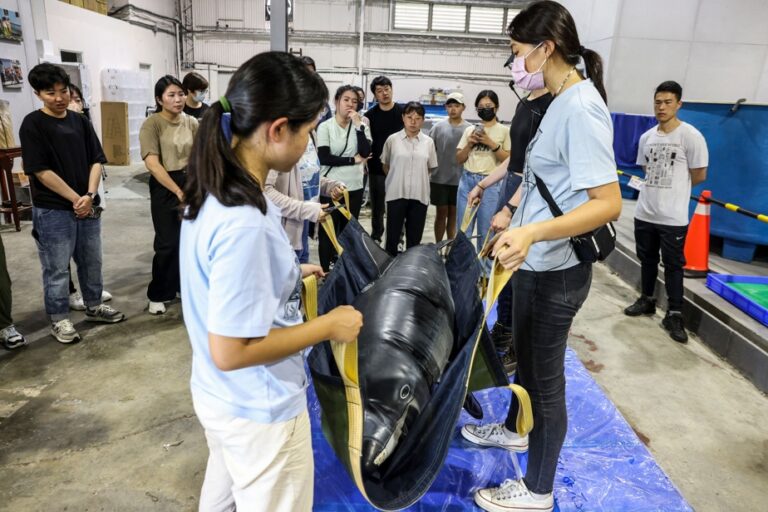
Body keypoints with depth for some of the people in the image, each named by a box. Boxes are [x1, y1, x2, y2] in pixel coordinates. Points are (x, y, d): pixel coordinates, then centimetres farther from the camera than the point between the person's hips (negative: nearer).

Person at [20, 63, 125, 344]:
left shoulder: (80, 121, 7)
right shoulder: (32, 124, -8)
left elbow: (97, 161, 5)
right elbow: (41, 171, -12)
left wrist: (89, 195, -9)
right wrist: (75, 199, -12)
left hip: (88, 207, 5)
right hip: (52, 211, -5)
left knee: (92, 261, 16)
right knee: (56, 268, 5)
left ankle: (94, 306, 34)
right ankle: (59, 320, 19)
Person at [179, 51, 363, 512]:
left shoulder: (213, 190, -3)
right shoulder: (243, 223, -32)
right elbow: (231, 350, -29)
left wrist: (290, 274, 9)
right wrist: (328, 326, -20)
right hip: (260, 410, -8)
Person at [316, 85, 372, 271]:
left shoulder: (361, 126, 5)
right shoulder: (325, 127, -6)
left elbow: (365, 152, -11)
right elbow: (324, 158, -15)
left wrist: (358, 124, -14)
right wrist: (353, 160, -10)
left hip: (354, 187, 4)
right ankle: (325, 272, 18)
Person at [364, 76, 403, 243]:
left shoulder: (403, 112, 1)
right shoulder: (370, 115, 2)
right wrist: (366, 161, -5)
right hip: (377, 168, 1)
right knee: (377, 207, 11)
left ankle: (397, 239, 20)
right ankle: (376, 238, 25)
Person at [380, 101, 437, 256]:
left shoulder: (428, 142, 2)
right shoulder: (392, 139, -2)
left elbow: (431, 168, 11)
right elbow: (385, 166, 9)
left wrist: (419, 179, 11)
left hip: (419, 195, 2)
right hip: (396, 193, -1)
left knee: (415, 237, 10)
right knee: (392, 236, 6)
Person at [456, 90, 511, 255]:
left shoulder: (504, 131, 2)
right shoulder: (470, 130, 11)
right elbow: (459, 159, 12)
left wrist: (491, 143, -13)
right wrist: (469, 144, -4)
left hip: (490, 184, -3)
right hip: (467, 181, 3)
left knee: (485, 232, 3)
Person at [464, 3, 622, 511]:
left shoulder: (581, 106, -21)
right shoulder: (561, 101, 8)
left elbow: (608, 202, -27)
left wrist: (532, 232, -39)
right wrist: (513, 216, 24)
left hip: (556, 269, -9)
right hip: (535, 261, 9)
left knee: (545, 376, 6)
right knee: (526, 356, 26)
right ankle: (515, 430, 51)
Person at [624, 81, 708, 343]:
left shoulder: (691, 136, -10)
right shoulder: (646, 137, 7)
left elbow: (699, 176, -5)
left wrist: (674, 187, 6)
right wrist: (659, 187, 5)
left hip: (673, 216, -5)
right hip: (644, 212, 5)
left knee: (673, 265, 3)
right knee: (647, 259, 18)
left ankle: (674, 315, 13)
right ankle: (647, 301, 35)